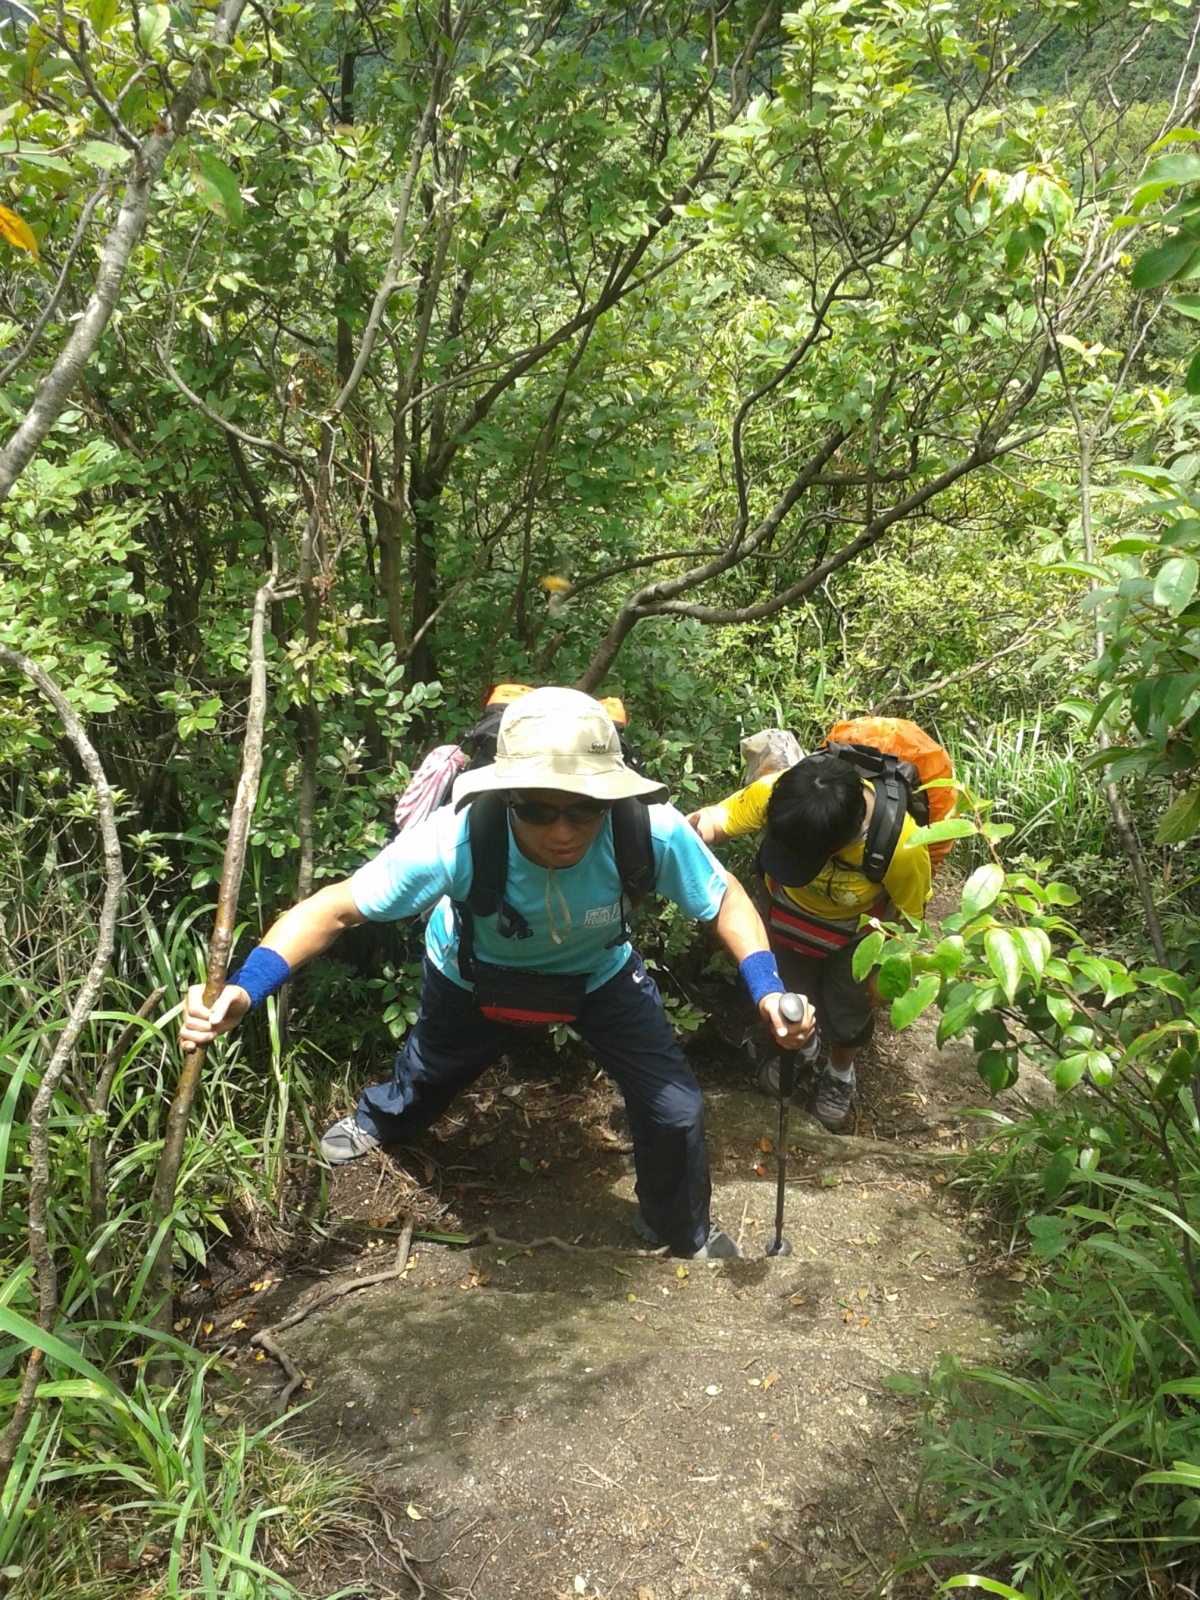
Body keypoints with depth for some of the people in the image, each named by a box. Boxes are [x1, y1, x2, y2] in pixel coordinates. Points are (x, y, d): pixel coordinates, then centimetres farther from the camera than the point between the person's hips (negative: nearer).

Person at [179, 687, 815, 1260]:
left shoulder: (650, 831, -41)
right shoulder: (455, 840, -45)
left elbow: (725, 897, -22)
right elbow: (336, 907, -35)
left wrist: (768, 991, -37)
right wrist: (240, 991, -48)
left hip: (601, 974, 0)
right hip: (475, 976, 0)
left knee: (674, 1110, -5)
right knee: (429, 1071, 28)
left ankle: (681, 1230, 32)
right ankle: (379, 1119, 69)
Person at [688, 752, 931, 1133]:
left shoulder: (900, 845, -41)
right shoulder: (774, 791, -40)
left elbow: (907, 915, -21)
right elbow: (720, 818, -23)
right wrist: (702, 824, -47)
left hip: (855, 932, -2)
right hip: (789, 916, 2)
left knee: (847, 1012, 19)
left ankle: (839, 1075, 54)